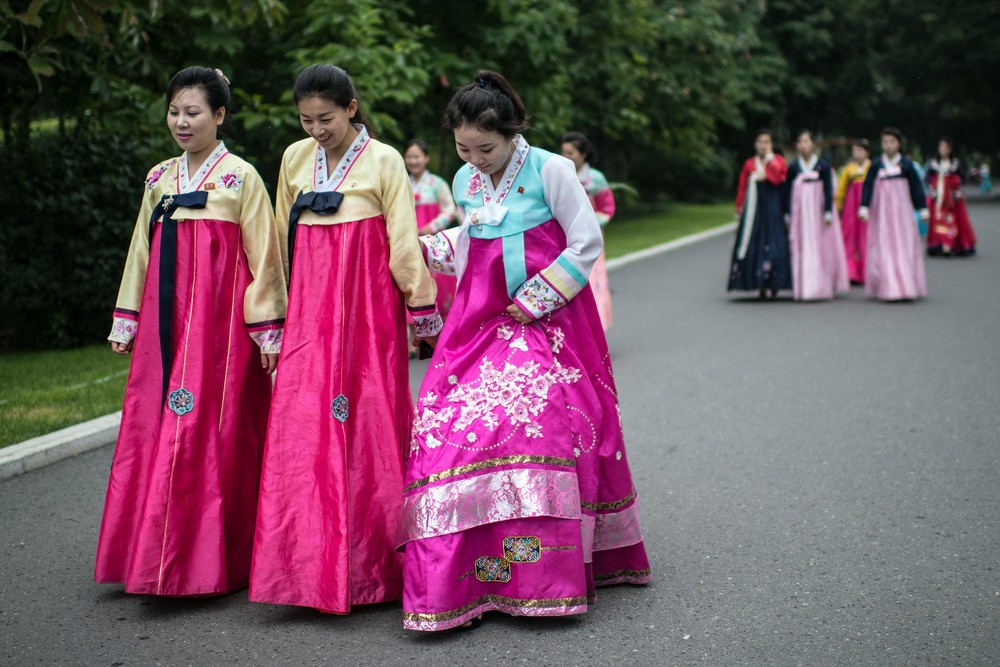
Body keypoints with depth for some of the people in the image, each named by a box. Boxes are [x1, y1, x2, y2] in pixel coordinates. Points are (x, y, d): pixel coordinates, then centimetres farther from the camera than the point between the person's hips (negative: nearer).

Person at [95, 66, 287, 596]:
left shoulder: (240, 177, -1)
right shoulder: (158, 179, 14)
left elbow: (263, 257, -2)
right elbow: (141, 251, 19)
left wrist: (267, 329, -6)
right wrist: (127, 320, 17)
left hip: (220, 319, -5)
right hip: (165, 320, 5)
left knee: (212, 429, -5)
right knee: (154, 427, 3)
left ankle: (214, 559, 6)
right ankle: (157, 554, 13)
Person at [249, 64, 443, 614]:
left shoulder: (383, 161, -1)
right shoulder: (295, 159, 11)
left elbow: (404, 243, -1)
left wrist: (425, 316, 0)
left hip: (367, 307, -4)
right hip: (310, 309, 4)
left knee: (367, 423, -3)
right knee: (304, 427, -3)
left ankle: (369, 566, 9)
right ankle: (312, 564, 5)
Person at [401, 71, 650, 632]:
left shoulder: (550, 170, -6)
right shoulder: (465, 182, 11)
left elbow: (587, 244, -6)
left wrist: (535, 300, -9)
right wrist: (425, 246, 10)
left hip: (545, 321, -5)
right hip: (481, 323, 5)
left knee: (543, 425, -16)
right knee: (449, 428, -8)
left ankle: (545, 578, -4)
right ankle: (453, 580, -1)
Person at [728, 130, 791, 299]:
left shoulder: (778, 160, 5)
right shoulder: (749, 164, 11)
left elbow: (778, 178, -15)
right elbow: (742, 188, 11)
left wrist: (769, 157, -9)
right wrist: (739, 210, 7)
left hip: (772, 208, -2)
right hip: (753, 208, 2)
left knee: (773, 243, -9)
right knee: (753, 244, -3)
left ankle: (773, 284, -4)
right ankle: (761, 286, 3)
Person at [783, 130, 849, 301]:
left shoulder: (823, 166, -1)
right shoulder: (793, 168, 4)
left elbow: (828, 190, -2)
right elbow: (787, 192, 8)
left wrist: (828, 213, -8)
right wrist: (787, 215, 5)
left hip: (818, 211, -1)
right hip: (799, 213, 1)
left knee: (822, 248, 0)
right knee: (801, 250, -1)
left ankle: (822, 288, 6)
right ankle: (803, 288, 2)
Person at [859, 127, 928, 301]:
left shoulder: (906, 165, 1)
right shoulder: (876, 165, 2)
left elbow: (916, 188, 5)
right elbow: (867, 187, 3)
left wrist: (922, 209, 5)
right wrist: (864, 208, -4)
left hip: (902, 211, 0)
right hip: (881, 213, 0)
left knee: (904, 246, -3)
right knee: (883, 249, -2)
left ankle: (906, 288, 1)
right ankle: (887, 289, 3)